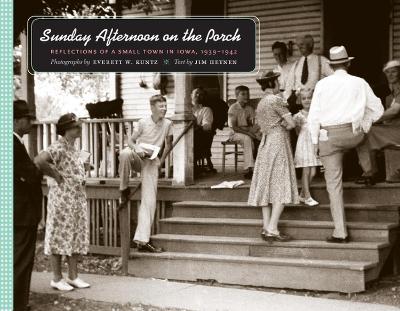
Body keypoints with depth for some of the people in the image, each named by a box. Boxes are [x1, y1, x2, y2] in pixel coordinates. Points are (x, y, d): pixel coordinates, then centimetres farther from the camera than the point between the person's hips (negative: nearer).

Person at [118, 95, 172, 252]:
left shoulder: (167, 124, 2)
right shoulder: (143, 123, -6)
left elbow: (168, 144, 14)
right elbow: (131, 141, -1)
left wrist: (161, 160, 3)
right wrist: (136, 148, -23)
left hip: (152, 162, 2)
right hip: (138, 158, -2)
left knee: (149, 201, -9)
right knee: (125, 153, -39)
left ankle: (142, 240, -7)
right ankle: (124, 189, -16)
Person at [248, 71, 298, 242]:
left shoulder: (260, 104, 16)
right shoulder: (276, 100, -9)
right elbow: (291, 123, -12)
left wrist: (279, 127, 9)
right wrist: (284, 127, 7)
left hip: (265, 144, 9)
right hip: (278, 143, -9)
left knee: (266, 185, 6)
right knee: (282, 185, -9)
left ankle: (266, 228, 5)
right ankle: (272, 229, -15)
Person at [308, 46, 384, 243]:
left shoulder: (322, 85, 1)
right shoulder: (359, 83, 3)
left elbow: (314, 115, -1)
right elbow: (377, 110, 10)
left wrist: (315, 142, 6)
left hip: (328, 136, -1)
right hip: (353, 134, 1)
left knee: (334, 184, 5)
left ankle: (340, 232, 6)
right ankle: (367, 167, 45)